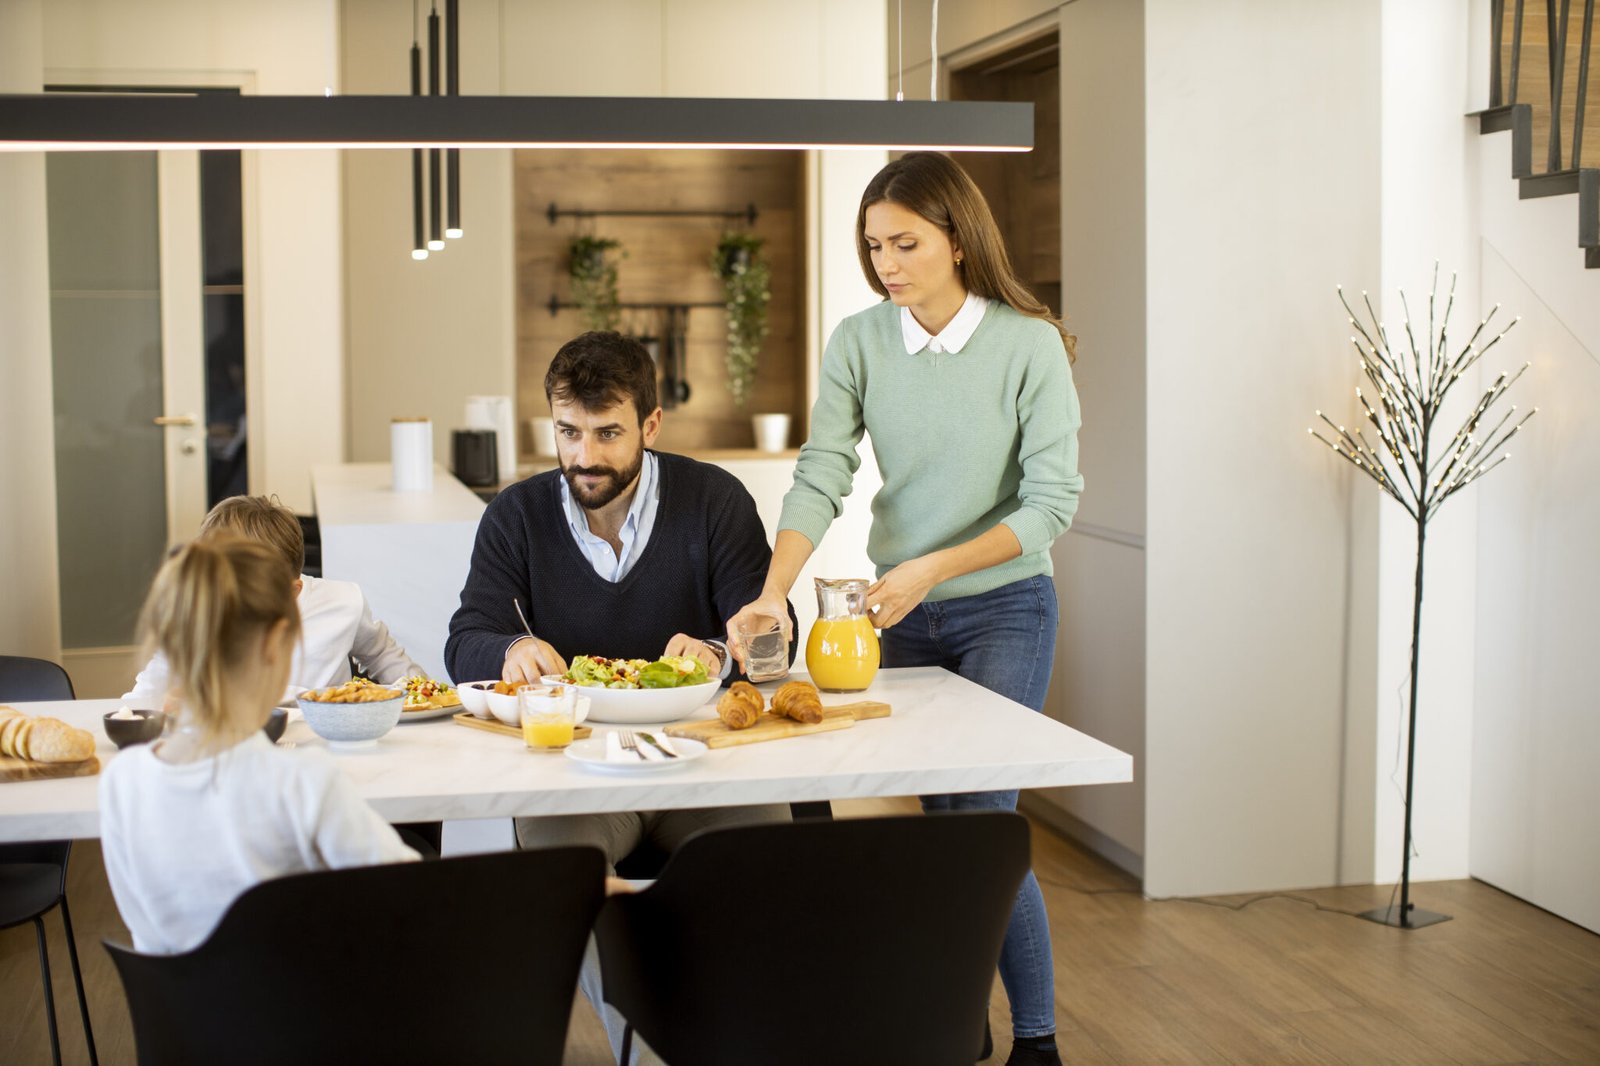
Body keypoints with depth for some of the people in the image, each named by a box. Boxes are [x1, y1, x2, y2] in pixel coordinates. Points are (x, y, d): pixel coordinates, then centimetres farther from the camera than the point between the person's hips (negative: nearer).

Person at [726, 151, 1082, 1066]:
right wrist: (771, 595, -24)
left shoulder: (1030, 344, -13)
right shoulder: (859, 344, -3)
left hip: (1004, 607, -4)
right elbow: (820, 480, -9)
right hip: (901, 613, 4)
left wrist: (930, 568, -23)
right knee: (936, 818, 11)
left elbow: (1053, 500, -15)